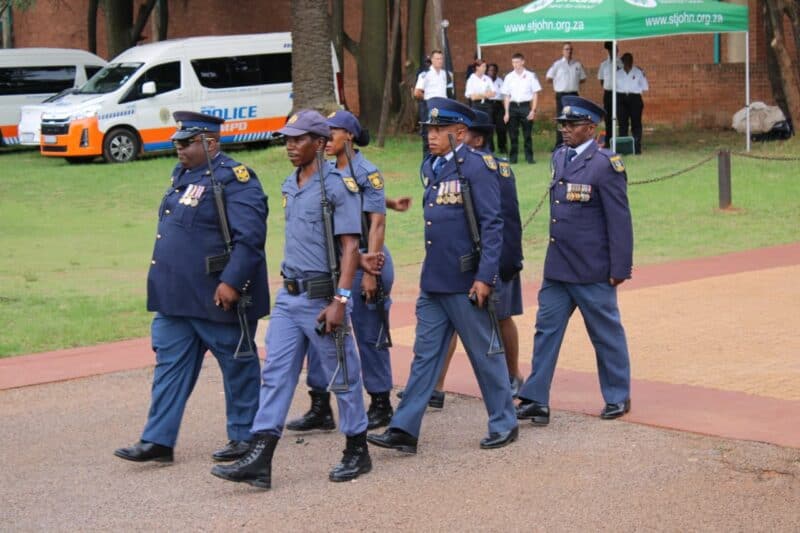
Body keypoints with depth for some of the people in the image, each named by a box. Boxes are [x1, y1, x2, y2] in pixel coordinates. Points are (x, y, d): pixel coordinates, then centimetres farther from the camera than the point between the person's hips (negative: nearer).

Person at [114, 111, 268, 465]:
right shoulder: (182, 174, 14)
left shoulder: (235, 179, -14)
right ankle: (158, 440, 9)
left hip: (217, 297, -9)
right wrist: (163, 283, 23)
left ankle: (244, 436, 18)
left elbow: (250, 237, -21)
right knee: (170, 364, 7)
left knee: (238, 367, 6)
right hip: (175, 296, 9)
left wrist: (231, 281, -26)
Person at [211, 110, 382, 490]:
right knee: (275, 373, 2)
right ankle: (259, 461, 0)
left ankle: (357, 452, 19)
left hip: (323, 296, -8)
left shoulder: (338, 185, -12)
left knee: (342, 376, 5)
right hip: (289, 296, 8)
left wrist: (340, 300, -22)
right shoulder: (290, 185, 12)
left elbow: (349, 247, -16)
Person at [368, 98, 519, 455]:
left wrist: (485, 276, -20)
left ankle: (504, 425, 18)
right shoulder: (431, 167, 13)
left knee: (485, 354, 5)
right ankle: (404, 430, 7)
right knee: (425, 354, 7)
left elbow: (492, 224, -15)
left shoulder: (477, 167, -11)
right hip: (433, 282, 8)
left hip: (466, 283, -8)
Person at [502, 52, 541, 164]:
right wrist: (506, 112, 3)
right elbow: (506, 96, 8)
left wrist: (533, 110, -5)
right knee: (513, 134, 3)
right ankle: (513, 156, 11)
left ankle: (529, 156, 7)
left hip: (525, 106, -2)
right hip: (513, 106, 2)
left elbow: (535, 94, 2)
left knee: (527, 133, 0)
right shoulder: (509, 77, 6)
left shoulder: (530, 76, 1)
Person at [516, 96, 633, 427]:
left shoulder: (605, 164, -13)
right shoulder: (559, 158, 9)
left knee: (606, 334, 7)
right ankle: (536, 400, 8)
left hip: (592, 270, -7)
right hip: (557, 268, 7)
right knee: (546, 329, 5)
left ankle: (618, 397, 22)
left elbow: (620, 220, -13)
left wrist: (620, 268, -14)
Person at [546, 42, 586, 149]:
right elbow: (548, 77, 1)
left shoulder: (577, 64, 6)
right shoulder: (557, 64, -3)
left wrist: (575, 83, 6)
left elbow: (583, 78, 16)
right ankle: (559, 144, 1)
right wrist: (558, 84, 6)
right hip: (561, 95, -3)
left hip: (574, 95, 3)